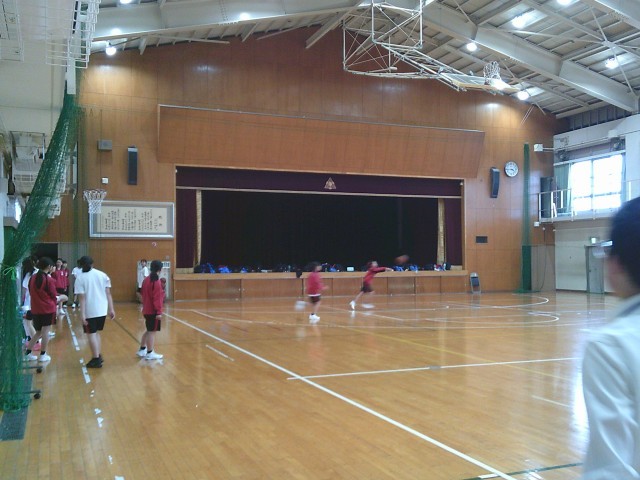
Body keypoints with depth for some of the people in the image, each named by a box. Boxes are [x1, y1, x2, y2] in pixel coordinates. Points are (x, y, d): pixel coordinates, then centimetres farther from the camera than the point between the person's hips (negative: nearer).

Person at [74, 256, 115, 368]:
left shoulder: (80, 278, -7)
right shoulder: (102, 275, 3)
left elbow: (82, 298, -12)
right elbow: (108, 293, 2)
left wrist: (82, 314, -12)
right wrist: (111, 309, 6)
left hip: (89, 311, -4)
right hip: (102, 310, 4)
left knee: (91, 334, 5)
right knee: (97, 332, 21)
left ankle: (96, 359, 5)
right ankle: (98, 356, 24)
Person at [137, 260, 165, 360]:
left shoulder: (146, 280, 10)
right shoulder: (156, 281, -17)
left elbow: (142, 293, 17)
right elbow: (157, 298, -20)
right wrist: (159, 312, -19)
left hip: (146, 310, 9)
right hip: (153, 311, -9)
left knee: (149, 330, 20)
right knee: (152, 331, -3)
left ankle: (142, 349, 27)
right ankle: (149, 353, 2)